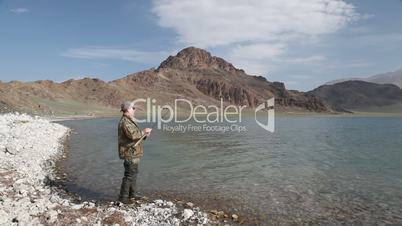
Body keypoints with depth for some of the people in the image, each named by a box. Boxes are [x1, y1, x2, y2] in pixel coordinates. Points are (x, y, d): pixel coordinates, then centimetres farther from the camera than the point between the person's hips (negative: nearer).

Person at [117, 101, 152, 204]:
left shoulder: (130, 121, 16)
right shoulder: (125, 122, -17)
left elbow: (136, 135, 20)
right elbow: (132, 135, -30)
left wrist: (144, 134, 3)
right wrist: (144, 131, -18)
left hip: (133, 153, 11)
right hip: (129, 153, -11)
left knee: (133, 173, 17)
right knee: (129, 175, -4)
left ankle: (132, 195, 28)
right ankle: (123, 197, 7)